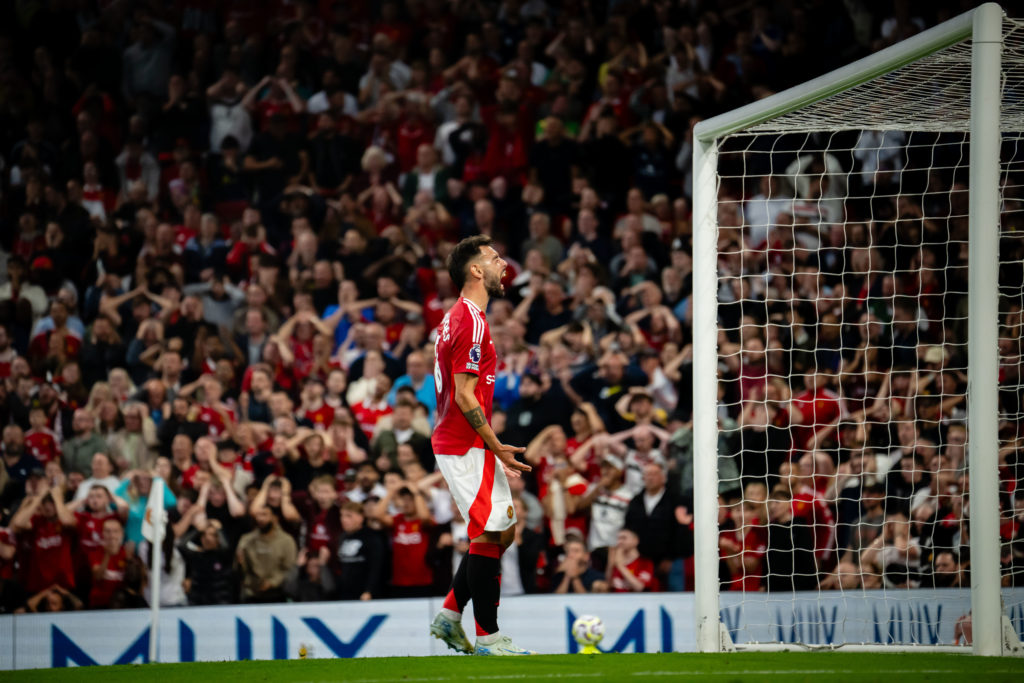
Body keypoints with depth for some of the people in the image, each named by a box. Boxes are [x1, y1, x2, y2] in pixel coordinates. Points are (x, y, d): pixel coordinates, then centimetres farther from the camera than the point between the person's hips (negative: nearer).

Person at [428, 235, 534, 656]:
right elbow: (465, 396, -20)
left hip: (455, 444, 10)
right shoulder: (471, 322, -16)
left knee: (503, 530, 14)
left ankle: (450, 614, 17)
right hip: (467, 447, -10)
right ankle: (487, 637, -4)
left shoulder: (457, 318, 17)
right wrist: (496, 447, -18)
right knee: (490, 535, -7)